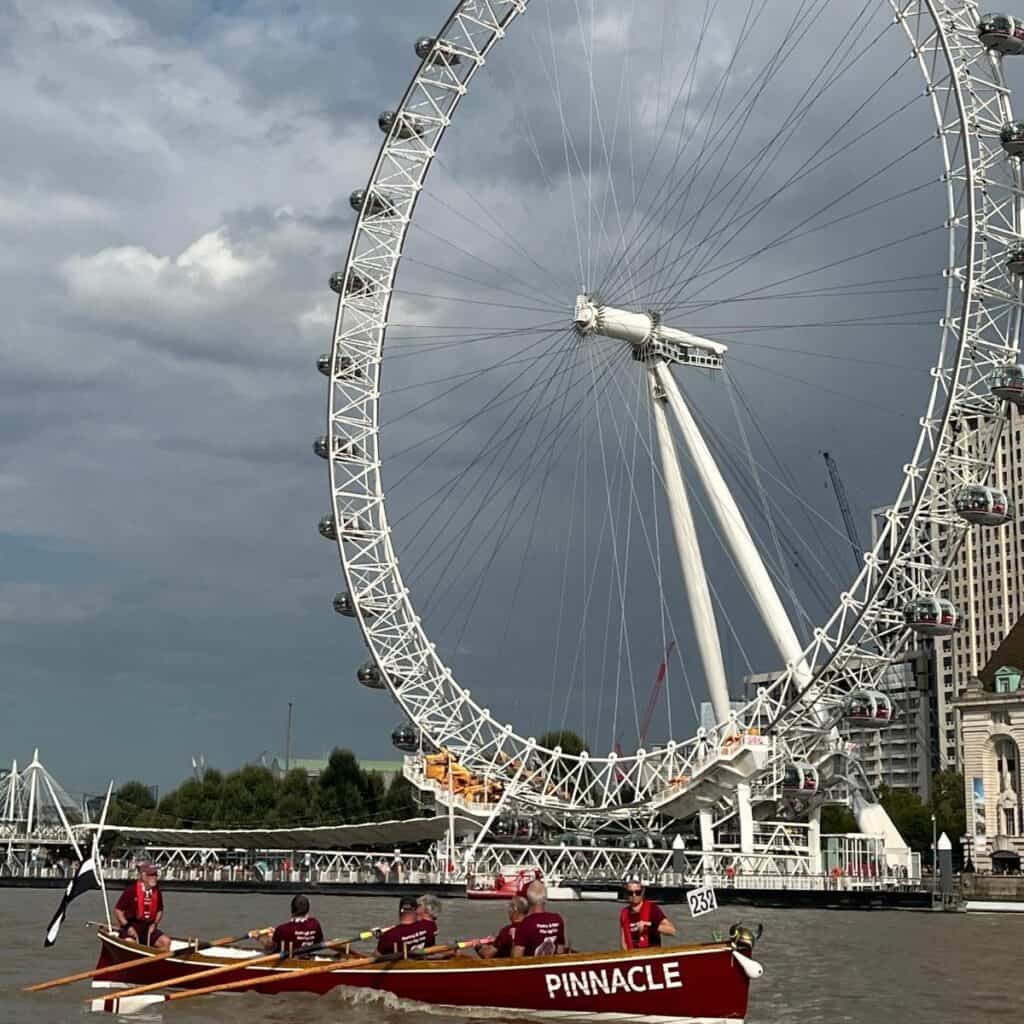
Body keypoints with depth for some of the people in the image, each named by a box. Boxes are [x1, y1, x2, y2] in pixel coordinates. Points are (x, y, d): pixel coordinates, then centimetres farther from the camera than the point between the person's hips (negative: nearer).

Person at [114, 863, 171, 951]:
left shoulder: (157, 892, 4)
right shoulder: (131, 890, -13)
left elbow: (160, 911, 20)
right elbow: (117, 910, -8)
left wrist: (154, 924, 4)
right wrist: (127, 926, -15)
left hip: (148, 928, 5)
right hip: (131, 928, -5)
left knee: (166, 941, -13)